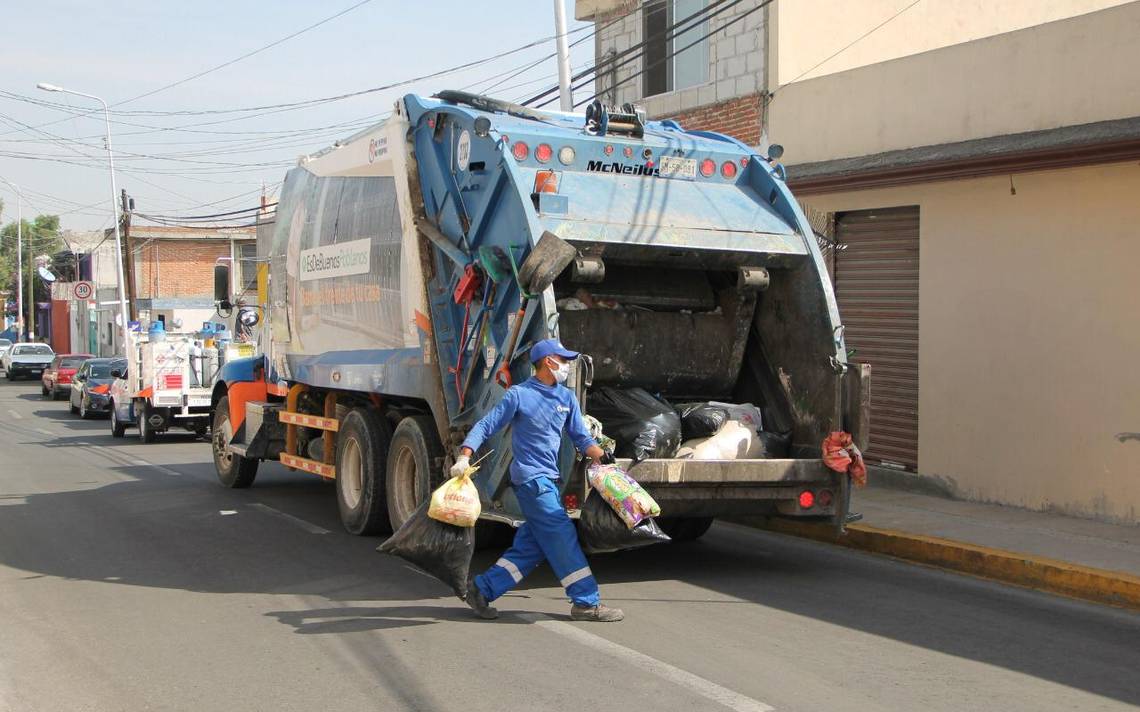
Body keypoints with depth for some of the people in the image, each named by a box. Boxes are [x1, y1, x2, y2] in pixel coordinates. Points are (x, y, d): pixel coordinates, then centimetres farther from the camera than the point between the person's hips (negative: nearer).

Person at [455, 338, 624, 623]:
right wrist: (464, 457, -19)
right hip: (530, 478, -8)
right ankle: (587, 602, -3)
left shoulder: (567, 398, 13)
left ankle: (481, 588, 15)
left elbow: (581, 437, 15)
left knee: (530, 545, 7)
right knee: (562, 537, -8)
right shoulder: (518, 395, -7)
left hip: (548, 479, 8)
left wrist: (602, 457, -3)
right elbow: (485, 427, -7)